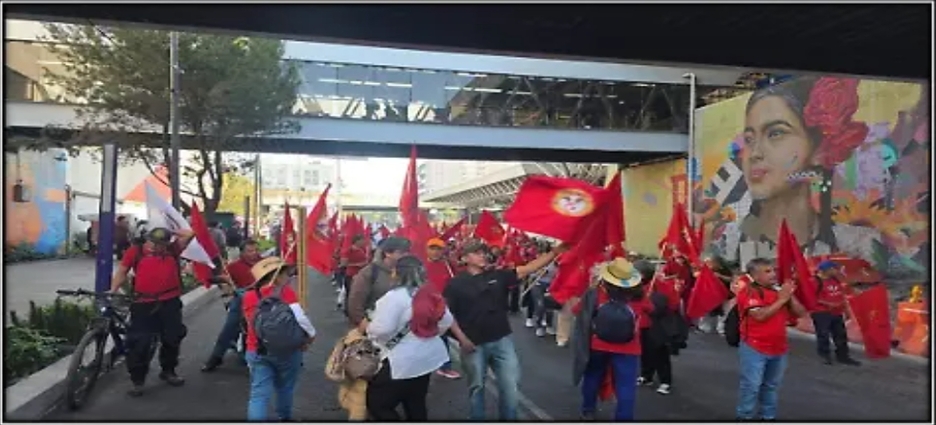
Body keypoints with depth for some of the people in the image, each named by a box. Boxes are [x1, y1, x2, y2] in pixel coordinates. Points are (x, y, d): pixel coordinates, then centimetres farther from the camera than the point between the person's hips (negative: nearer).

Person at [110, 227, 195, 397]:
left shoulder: (172, 251, 9)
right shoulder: (135, 251, 5)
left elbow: (189, 234, 7)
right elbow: (122, 271, 6)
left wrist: (170, 231, 14)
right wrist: (112, 291, -5)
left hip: (170, 303, 2)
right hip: (144, 304, -2)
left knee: (172, 339, 13)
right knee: (139, 343, -2)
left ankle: (168, 371, 34)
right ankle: (137, 380, 10)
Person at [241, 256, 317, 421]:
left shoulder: (249, 296, 3)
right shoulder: (286, 292, -10)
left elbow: (251, 323, 11)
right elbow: (299, 317, -20)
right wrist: (310, 334, -6)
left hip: (257, 351, 3)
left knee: (259, 394, 2)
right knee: (284, 388, 19)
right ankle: (284, 417, 37)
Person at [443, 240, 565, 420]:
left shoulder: (498, 275, 1)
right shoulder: (456, 283, -6)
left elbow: (528, 269, -4)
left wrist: (555, 252, -13)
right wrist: (462, 338, -11)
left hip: (502, 340, 2)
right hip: (473, 344, -2)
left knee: (510, 384, 6)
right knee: (476, 387, 13)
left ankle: (509, 417, 24)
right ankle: (477, 418, 31)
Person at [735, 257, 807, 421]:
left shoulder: (778, 290, 9)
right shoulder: (749, 292, -12)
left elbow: (800, 312, 7)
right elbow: (759, 315, -26)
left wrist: (790, 296, -9)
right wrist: (781, 299, -19)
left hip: (779, 348, 7)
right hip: (755, 348, -7)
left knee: (772, 385, 16)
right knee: (751, 385, -3)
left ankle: (769, 415, 28)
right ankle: (744, 416, 8)